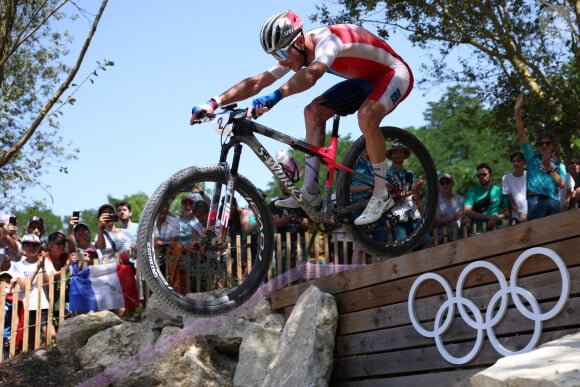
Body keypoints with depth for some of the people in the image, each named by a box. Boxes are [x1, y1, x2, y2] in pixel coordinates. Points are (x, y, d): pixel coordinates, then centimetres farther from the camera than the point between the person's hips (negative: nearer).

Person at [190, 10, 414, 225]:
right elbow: (256, 82, -11)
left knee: (366, 116, -35)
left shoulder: (327, 39, -33)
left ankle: (381, 196, -20)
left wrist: (274, 97, -67)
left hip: (394, 74, -9)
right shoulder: (294, 53, -7)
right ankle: (311, 191, -6)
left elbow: (311, 75, -54)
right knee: (313, 111, -7)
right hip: (365, 80, 9)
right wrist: (214, 103, -21)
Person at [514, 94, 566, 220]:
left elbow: (561, 184, 7)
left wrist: (549, 167, 2)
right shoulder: (532, 157, 18)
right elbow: (521, 133, 10)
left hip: (553, 201, 3)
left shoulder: (559, 165, 22)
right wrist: (517, 110, 3)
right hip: (536, 200, -2)